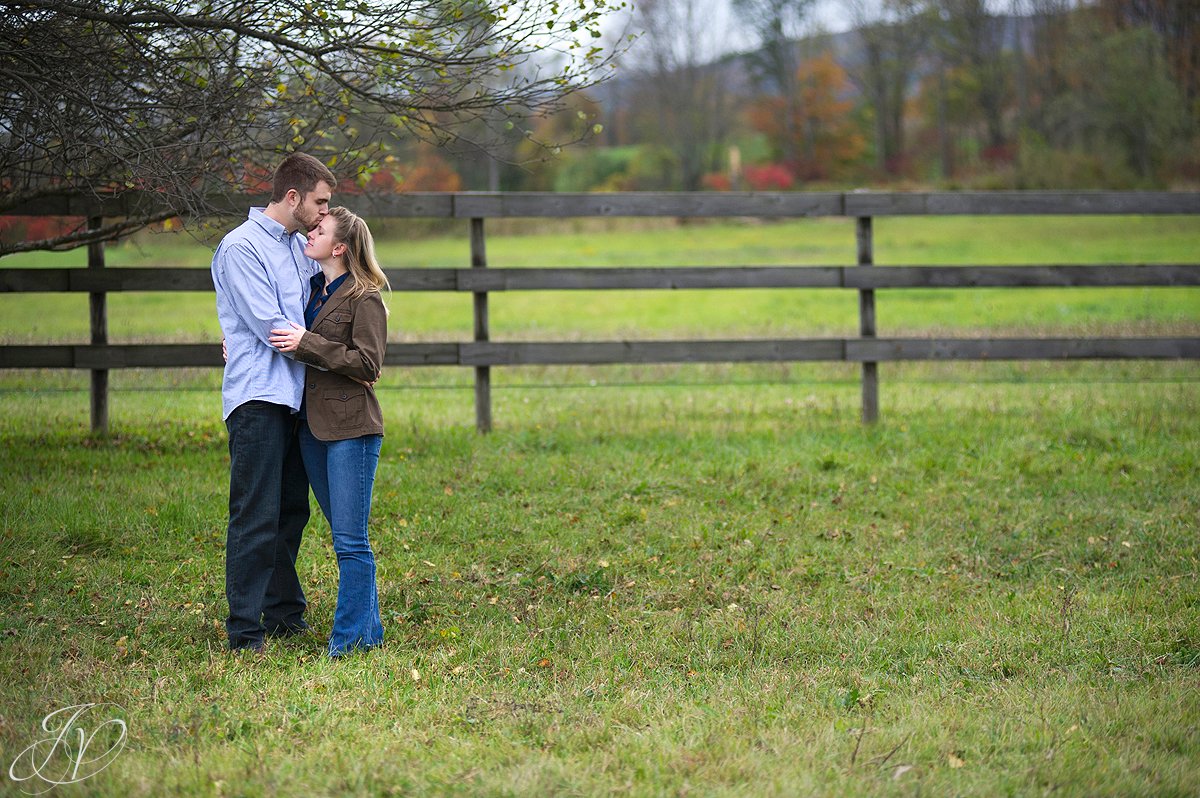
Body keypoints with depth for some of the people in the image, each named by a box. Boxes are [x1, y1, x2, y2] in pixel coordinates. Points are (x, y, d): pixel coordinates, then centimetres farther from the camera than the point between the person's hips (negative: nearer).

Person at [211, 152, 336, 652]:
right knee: (256, 517, -9)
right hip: (257, 399, -8)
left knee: (291, 511, 13)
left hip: (294, 398, 8)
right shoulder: (242, 248, -9)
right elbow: (271, 326, -14)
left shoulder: (299, 246, 16)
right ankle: (245, 631, -5)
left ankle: (285, 614, 23)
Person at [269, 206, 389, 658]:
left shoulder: (365, 298, -8)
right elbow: (291, 345, 29)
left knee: (350, 540, -6)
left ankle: (351, 637, 0)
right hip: (313, 427, 8)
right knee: (345, 537, 13)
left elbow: (368, 363, -16)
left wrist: (307, 345, -19)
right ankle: (369, 630, 21)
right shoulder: (313, 291, 15)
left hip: (351, 429, -8)